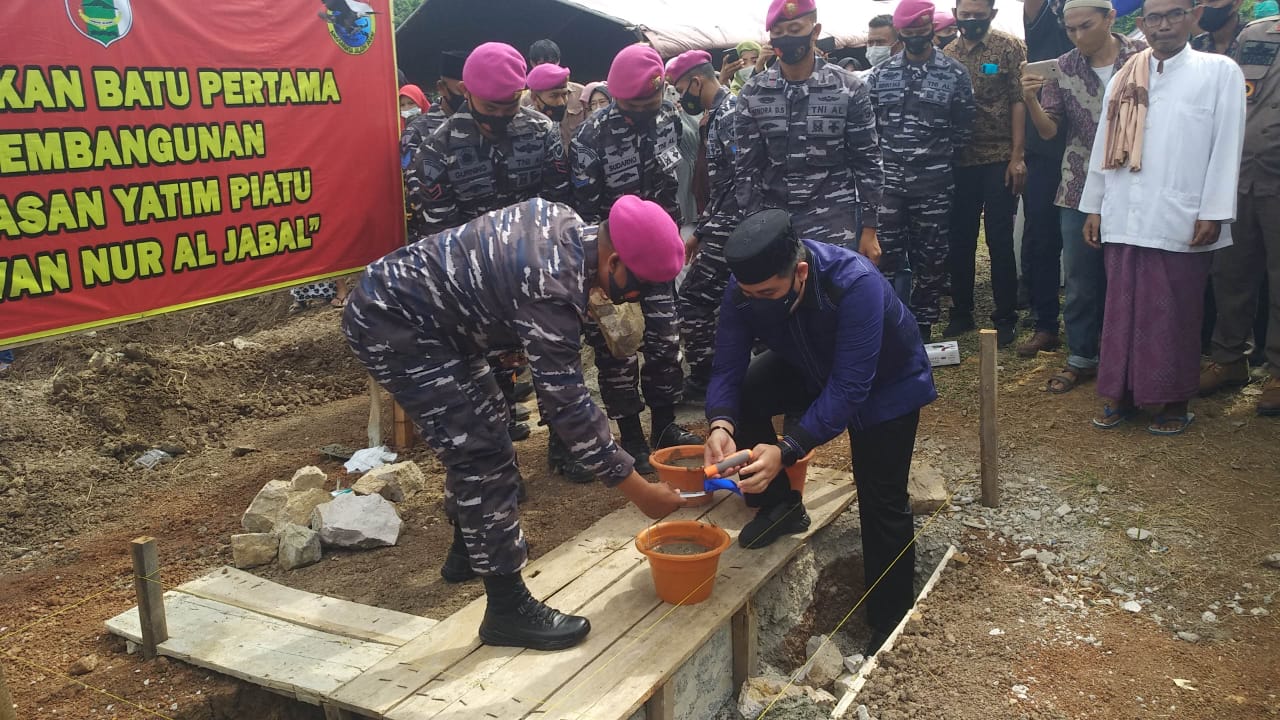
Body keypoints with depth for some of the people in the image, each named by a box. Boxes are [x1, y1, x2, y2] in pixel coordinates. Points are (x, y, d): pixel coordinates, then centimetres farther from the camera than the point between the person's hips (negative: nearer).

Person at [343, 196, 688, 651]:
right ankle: (508, 610, -2)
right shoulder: (552, 291, -29)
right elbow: (568, 405, -25)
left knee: (478, 426, 20)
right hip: (392, 324, -10)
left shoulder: (567, 221, -3)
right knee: (482, 454, -11)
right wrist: (637, 489, -19)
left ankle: (468, 550, 38)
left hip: (399, 295, 10)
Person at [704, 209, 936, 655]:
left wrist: (786, 450, -52)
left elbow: (848, 388, -44)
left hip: (886, 383, -4)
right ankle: (781, 504, 3)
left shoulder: (855, 283, -42)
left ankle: (889, 626, 15)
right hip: (810, 368, 5)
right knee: (743, 395, -21)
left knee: (882, 504, -6)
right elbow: (728, 367, -24)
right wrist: (720, 423, -45)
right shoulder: (746, 288, -27)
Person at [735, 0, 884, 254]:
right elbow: (746, 168, 3)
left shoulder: (849, 89, -3)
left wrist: (869, 229, -2)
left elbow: (867, 163, 1)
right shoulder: (753, 94, 1)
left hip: (835, 224, -1)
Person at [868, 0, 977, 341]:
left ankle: (922, 327, 17)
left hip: (933, 182, -1)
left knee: (931, 258, 5)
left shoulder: (954, 73, 0)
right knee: (886, 254, 3)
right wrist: (883, 156, 2)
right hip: (887, 180, 1)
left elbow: (963, 127, 3)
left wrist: (937, 156, 1)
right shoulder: (880, 74, 5)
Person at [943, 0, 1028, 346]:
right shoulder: (947, 54, 9)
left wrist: (1017, 156, -12)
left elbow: (1019, 102, -5)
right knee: (959, 239, 8)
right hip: (959, 161, 4)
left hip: (999, 159, -3)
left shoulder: (1010, 48, -1)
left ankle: (1006, 317, 11)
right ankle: (961, 312, 21)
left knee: (1000, 239, -1)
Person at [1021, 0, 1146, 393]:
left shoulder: (1144, 56, -2)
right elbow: (1049, 130, -1)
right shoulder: (1061, 69, 1)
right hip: (1080, 191, 1)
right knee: (1081, 281, 7)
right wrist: (1030, 100, -19)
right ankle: (1081, 357, 20)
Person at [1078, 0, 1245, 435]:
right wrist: (1094, 208, 10)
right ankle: (1120, 394, 17)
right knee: (1122, 310, 7)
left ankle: (1175, 402, 15)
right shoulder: (1123, 80, 13)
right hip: (1123, 219, 3)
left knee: (1175, 315, 3)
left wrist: (1212, 214, -9)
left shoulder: (1220, 72, 3)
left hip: (1181, 221, -3)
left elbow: (1226, 147, -2)